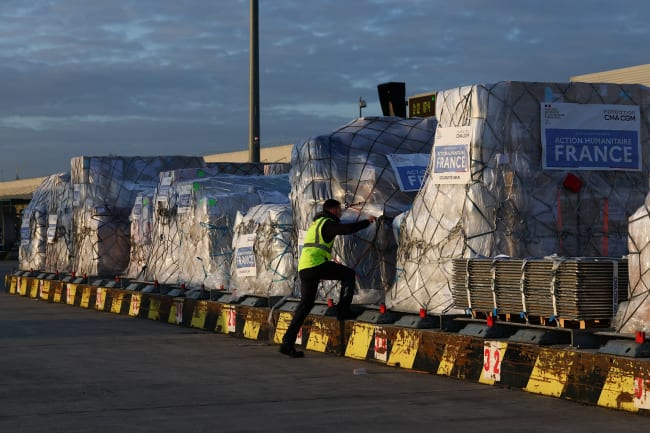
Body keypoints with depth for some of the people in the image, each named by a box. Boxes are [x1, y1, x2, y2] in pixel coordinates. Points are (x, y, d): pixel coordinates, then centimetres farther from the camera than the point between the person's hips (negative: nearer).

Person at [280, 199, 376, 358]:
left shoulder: (316, 223, 28)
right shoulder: (327, 223, -1)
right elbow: (348, 229, -13)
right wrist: (367, 221, -3)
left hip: (303, 268, 9)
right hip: (316, 264, -8)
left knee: (305, 304, 10)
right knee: (349, 274, 6)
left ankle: (288, 342, 4)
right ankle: (343, 311, 1)